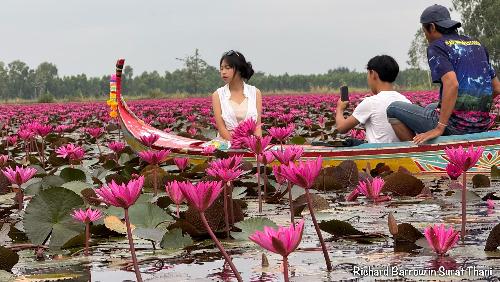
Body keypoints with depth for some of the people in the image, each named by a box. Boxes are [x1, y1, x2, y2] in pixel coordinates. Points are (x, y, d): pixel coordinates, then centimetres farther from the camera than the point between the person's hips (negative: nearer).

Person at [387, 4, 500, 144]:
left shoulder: (437, 47, -7)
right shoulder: (477, 45, 15)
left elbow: (452, 84, -24)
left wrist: (439, 128, -24)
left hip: (455, 125, -8)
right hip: (482, 126, 8)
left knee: (393, 109, 9)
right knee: (430, 107, 37)